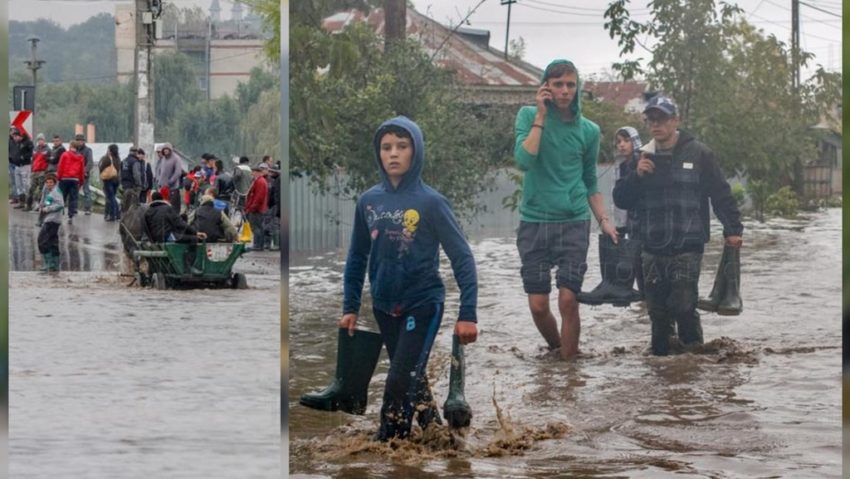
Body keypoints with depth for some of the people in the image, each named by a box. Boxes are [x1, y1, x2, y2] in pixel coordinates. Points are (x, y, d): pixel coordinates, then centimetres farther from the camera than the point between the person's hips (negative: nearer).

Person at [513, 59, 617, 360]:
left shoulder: (588, 130, 6)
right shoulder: (529, 116, 0)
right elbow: (524, 161, -15)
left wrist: (604, 220, 6)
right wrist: (541, 116, -14)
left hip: (574, 222, 1)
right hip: (534, 222, -1)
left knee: (568, 301, -10)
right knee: (538, 305, 0)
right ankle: (556, 347, 27)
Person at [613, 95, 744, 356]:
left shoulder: (698, 154, 0)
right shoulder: (643, 156, 11)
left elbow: (721, 194, 3)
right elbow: (621, 200, 10)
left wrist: (733, 229, -1)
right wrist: (636, 175, -7)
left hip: (687, 248, -4)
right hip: (652, 250, 4)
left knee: (683, 305, -13)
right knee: (657, 310, 5)